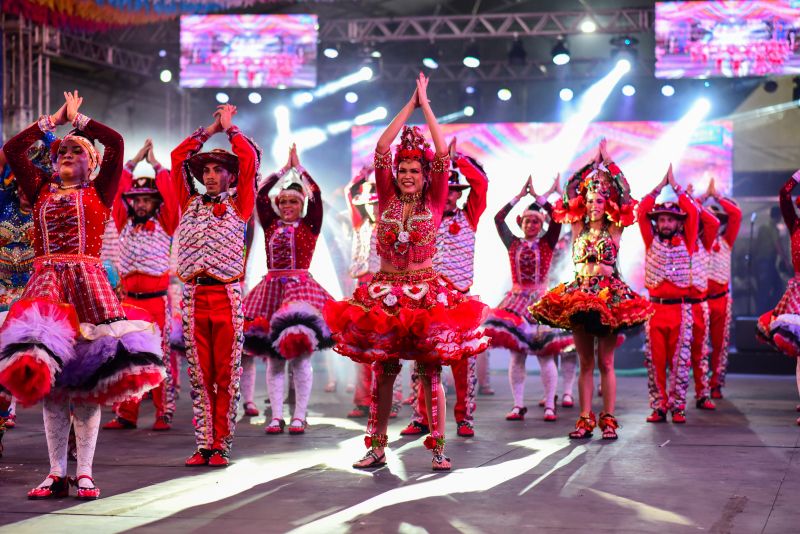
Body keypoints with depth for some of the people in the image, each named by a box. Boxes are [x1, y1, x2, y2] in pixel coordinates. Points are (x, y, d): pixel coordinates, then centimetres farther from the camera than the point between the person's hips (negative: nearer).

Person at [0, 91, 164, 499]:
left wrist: (78, 118, 15)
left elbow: (115, 142, 3)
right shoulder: (41, 191, 19)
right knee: (49, 377, -3)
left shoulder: (98, 192, 12)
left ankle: (85, 473, 0)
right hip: (45, 282, 2)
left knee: (86, 377, -5)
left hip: (86, 282, -2)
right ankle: (56, 473, 3)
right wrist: (54, 120, 20)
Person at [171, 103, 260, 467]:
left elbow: (249, 159, 1)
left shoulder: (238, 205, 8)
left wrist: (229, 127, 13)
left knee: (226, 375, -1)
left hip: (227, 296, -3)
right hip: (194, 296, 3)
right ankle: (202, 445, 7)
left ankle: (221, 446, 2)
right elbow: (178, 157, 16)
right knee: (199, 376, 3)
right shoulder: (190, 204, 15)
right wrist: (209, 130, 20)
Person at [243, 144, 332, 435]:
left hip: (300, 288, -3)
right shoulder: (271, 225, 12)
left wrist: (298, 167, 2)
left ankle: (299, 416, 1)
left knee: (300, 355, -5)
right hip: (272, 289, 4)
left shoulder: (309, 226, 4)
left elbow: (316, 196, -7)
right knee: (273, 355, 3)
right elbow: (261, 195, 6)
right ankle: (276, 416, 7)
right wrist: (285, 168, 10)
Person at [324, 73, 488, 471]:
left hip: (426, 293, -2)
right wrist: (409, 105, 3)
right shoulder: (387, 199, 5)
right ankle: (376, 448, 13)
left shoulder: (434, 202, 2)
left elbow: (442, 154, -6)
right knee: (383, 372, 6)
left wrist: (425, 104, -1)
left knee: (430, 373, 0)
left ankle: (438, 448, 6)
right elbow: (382, 148, 0)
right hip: (384, 294, 2)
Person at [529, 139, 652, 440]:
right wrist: (592, 164, 6)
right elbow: (570, 192, 5)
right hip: (580, 296, 3)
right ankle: (585, 418, 8)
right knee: (585, 362, 6)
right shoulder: (579, 228, 8)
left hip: (609, 296, -3)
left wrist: (608, 162, -1)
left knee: (605, 362, -1)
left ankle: (608, 419, 3)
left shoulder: (614, 230, 2)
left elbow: (624, 193, -6)